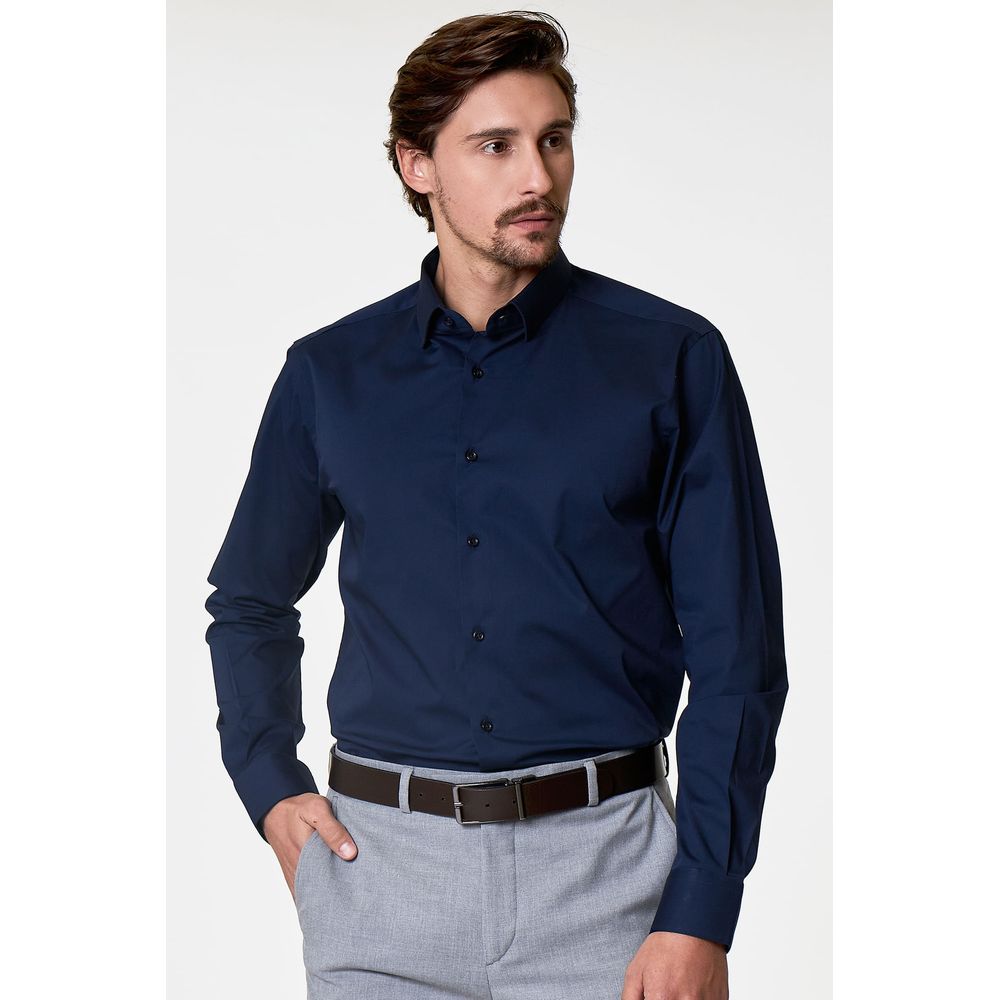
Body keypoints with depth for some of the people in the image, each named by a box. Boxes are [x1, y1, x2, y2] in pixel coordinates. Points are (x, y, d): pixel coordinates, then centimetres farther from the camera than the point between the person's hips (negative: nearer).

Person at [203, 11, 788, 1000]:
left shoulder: (672, 359, -1)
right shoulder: (329, 373, 6)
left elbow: (736, 652, -3)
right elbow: (247, 604, 20)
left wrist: (699, 917, -9)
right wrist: (270, 790, 6)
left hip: (600, 857, -2)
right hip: (378, 861, 2)